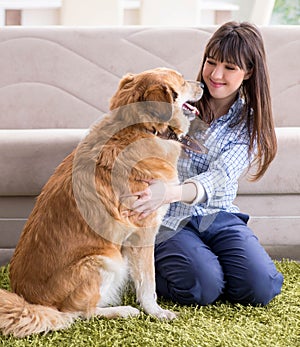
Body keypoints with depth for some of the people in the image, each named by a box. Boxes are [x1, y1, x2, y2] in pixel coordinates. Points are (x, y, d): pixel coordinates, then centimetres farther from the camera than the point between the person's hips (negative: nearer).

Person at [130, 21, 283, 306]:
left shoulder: (249, 122, -1)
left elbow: (218, 179, -18)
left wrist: (171, 192, -39)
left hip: (217, 216, 3)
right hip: (170, 219, -2)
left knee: (261, 288, -17)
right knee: (203, 288, -26)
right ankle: (147, 266, 5)